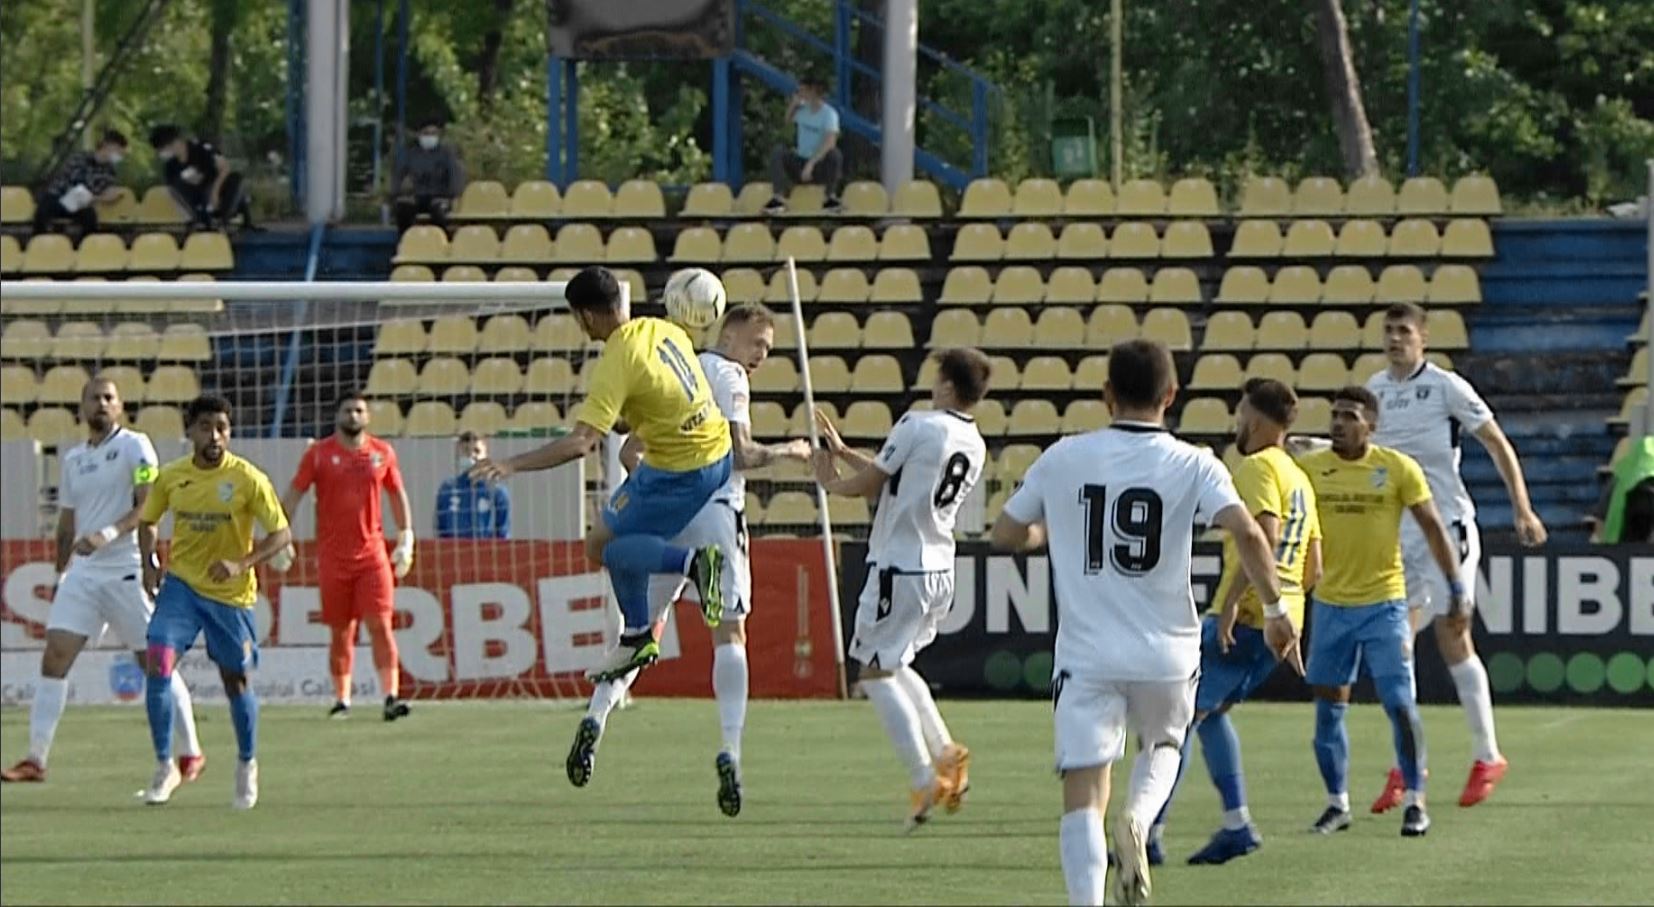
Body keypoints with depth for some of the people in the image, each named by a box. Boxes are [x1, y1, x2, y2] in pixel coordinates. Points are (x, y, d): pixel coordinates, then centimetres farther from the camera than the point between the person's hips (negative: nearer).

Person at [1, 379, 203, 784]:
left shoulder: (134, 446, -3)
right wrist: (60, 574, 21)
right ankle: (35, 759, -4)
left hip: (128, 571, -5)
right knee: (54, 658, -5)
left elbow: (148, 505, -13)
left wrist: (108, 534, -26)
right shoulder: (73, 459, 15)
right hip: (82, 571, 5)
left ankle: (191, 752, 10)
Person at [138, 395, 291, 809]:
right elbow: (148, 522, 15)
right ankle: (165, 766, -8)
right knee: (159, 662, -18)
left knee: (236, 681, 8)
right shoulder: (171, 477, -2)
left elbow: (281, 534, -9)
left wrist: (241, 564, -23)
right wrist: (149, 564, -2)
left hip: (231, 593, -2)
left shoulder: (248, 480, -11)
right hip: (181, 584, 2)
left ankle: (247, 765, 34)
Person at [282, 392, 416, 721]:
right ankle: (342, 700, 14)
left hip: (372, 552, 1)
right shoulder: (319, 454, 1)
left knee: (381, 623, -10)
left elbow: (397, 495, 16)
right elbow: (294, 494, 3)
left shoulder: (382, 453, 7)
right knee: (340, 631, 4)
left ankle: (391, 696, -14)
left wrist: (406, 539, 11)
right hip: (333, 555, -1)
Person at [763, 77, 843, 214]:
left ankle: (831, 197, -22)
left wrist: (811, 163, -35)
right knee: (778, 151, -20)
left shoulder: (829, 114, -13)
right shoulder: (802, 109, 6)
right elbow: (788, 120, 28)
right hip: (799, 164, 5)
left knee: (835, 154, -34)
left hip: (820, 168, -5)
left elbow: (830, 142, -27)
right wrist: (792, 105, 7)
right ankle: (779, 199, -29)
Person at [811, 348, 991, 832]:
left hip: (899, 568, -8)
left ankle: (924, 779, -7)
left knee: (877, 673, 0)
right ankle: (946, 754, 17)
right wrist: (842, 451, 26)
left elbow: (872, 482, -5)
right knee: (894, 667, 24)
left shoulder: (918, 426, -14)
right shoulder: (974, 446, 9)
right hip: (940, 570, 8)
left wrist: (831, 483, 16)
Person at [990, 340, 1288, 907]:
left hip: (1086, 653, -1)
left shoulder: (1063, 459, 2)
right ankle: (1139, 820, -2)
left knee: (1083, 797, -3)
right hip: (1166, 654, 1)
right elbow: (1246, 531, -18)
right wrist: (1275, 609, -7)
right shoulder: (1192, 466, -3)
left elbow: (1006, 534, 10)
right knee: (1163, 744, 29)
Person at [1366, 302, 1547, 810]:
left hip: (1447, 528, -5)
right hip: (1396, 535, 5)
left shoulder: (1446, 388, -8)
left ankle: (1487, 757, 8)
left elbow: (1498, 445, -3)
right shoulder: (1376, 390, 8)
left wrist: (1522, 510, -8)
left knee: (1453, 639, -5)